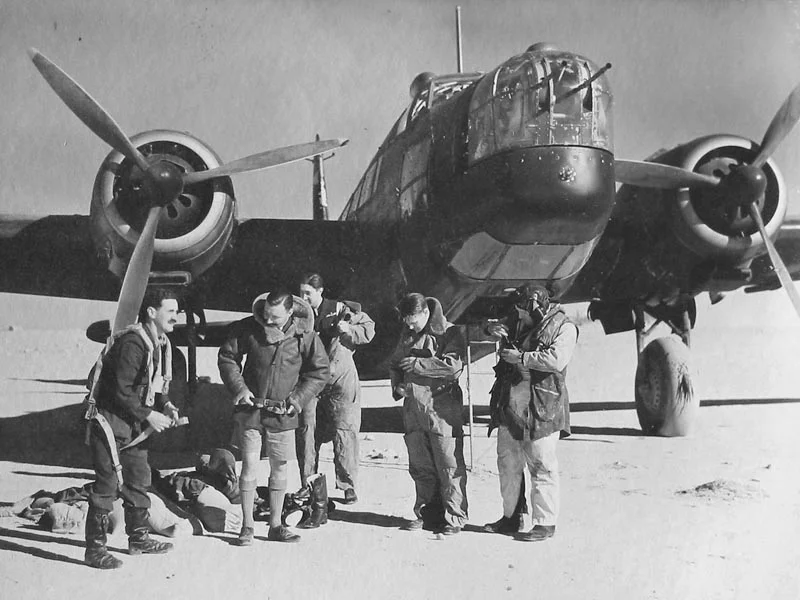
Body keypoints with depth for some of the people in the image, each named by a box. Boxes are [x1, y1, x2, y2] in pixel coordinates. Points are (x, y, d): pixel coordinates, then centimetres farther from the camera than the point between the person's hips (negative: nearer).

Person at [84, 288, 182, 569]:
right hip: (110, 420, -10)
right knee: (107, 483, -7)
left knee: (139, 480, 15)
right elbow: (121, 391, -24)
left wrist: (166, 405, 0)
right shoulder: (132, 343, -23)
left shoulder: (161, 344, 7)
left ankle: (138, 539, 28)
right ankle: (95, 549, 0)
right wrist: (150, 415, -19)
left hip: (135, 424, 10)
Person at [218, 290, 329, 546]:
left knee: (280, 467, 6)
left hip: (283, 413, 1)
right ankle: (247, 526, 8)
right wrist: (238, 388, -7)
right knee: (249, 464, -2)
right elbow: (226, 357, 5)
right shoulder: (248, 328, -7)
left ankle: (275, 525, 17)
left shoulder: (304, 334, -7)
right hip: (250, 408, 0)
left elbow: (319, 371, 2)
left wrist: (298, 399, -7)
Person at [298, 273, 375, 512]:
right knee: (306, 431, -2)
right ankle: (308, 485, 8)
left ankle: (348, 485, 9)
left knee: (344, 431, -3)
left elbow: (369, 330, 3)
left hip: (341, 378, -2)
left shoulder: (340, 310, 0)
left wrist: (348, 329, -13)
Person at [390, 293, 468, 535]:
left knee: (449, 467, -2)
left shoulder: (449, 333, -8)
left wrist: (417, 363, -16)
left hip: (442, 410, -6)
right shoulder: (407, 334, 14)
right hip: (413, 410, 7)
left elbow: (453, 365, -22)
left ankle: (454, 517, 6)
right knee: (420, 467, 11)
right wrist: (397, 385, 5)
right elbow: (395, 363, 26)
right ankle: (426, 512, 23)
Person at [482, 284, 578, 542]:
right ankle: (510, 517, 25)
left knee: (541, 466, -3)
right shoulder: (518, 320, 13)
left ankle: (545, 523, 5)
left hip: (541, 407, -7)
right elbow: (500, 326, 30)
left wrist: (521, 358, -17)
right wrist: (492, 328, 5)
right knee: (508, 463, 14)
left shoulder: (564, 327, -8)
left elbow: (557, 360, -22)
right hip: (509, 404, 8)